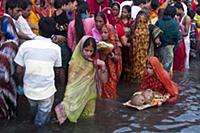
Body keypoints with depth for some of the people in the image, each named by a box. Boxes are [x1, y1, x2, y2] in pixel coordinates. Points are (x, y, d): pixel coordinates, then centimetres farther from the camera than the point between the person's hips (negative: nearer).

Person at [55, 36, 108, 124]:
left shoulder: (95, 62, -4)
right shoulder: (75, 61, -11)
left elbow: (103, 80, -2)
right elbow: (71, 82, -8)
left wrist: (103, 67, -19)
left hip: (90, 95, 3)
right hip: (77, 96, -3)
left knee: (88, 116, 9)